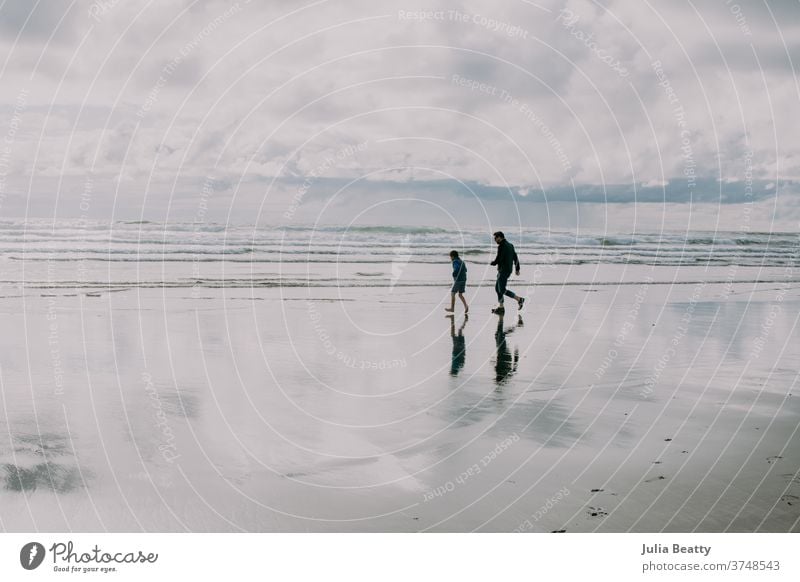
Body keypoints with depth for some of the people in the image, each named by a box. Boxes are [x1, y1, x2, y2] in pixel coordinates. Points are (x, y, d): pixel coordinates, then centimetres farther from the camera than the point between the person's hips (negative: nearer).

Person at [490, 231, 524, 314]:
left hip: (504, 271, -10)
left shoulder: (501, 246, -15)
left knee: (502, 290, -8)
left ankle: (519, 299, -5)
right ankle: (500, 307, 12)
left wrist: (493, 263, 1)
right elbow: (515, 258, 18)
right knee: (497, 288, 13)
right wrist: (517, 269, 22)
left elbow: (498, 259, -20)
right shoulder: (510, 245, 15)